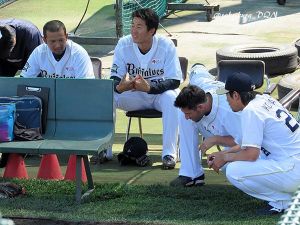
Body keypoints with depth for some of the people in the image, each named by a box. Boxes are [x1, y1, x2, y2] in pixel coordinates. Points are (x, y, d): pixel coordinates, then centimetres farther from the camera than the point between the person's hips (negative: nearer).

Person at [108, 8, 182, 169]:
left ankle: (169, 153, -31)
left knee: (171, 98, -36)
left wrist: (149, 87, -40)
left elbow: (174, 81, -22)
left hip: (160, 93, -2)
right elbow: (114, 78, -10)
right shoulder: (124, 44, -12)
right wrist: (119, 86, -37)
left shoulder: (166, 46, -18)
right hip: (135, 96, 3)